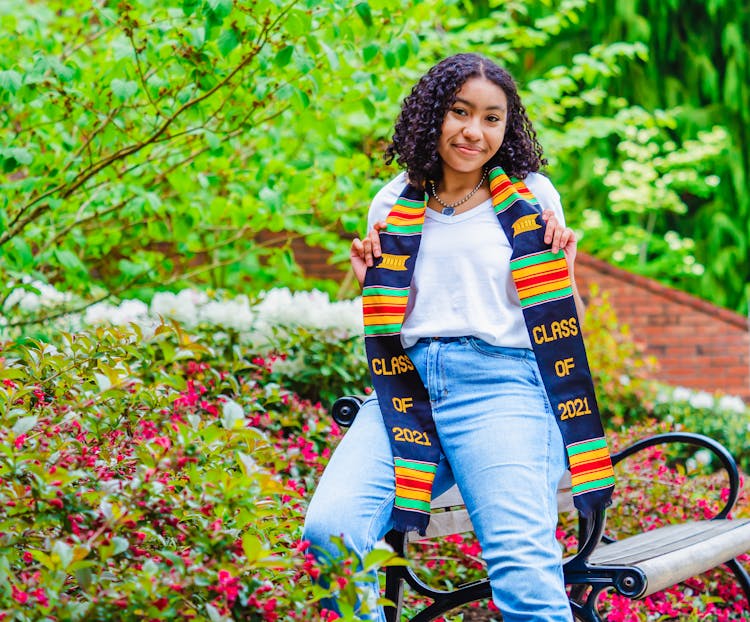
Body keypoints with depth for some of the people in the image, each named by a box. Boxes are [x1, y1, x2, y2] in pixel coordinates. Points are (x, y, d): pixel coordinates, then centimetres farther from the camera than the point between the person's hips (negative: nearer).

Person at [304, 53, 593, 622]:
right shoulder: (394, 202, 17)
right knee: (329, 531, -24)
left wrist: (560, 273, -4)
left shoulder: (531, 194, 11)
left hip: (500, 382, -2)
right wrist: (372, 283, 6)